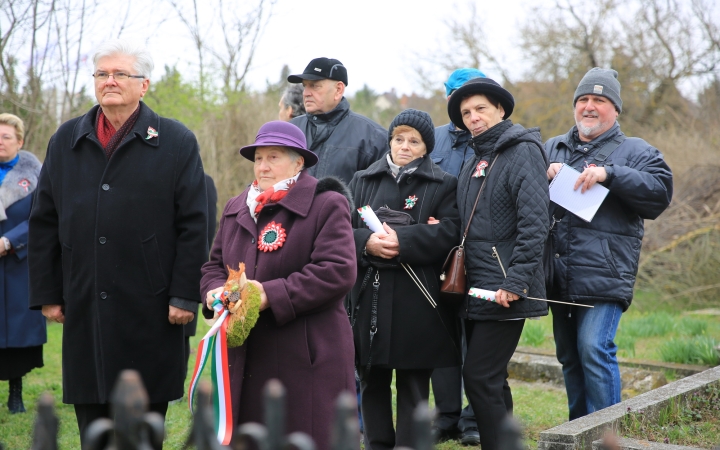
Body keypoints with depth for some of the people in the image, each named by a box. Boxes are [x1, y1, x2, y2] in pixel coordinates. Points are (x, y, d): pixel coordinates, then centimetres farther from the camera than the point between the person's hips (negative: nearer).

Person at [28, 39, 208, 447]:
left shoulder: (176, 142, 1)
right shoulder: (67, 141, 12)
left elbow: (194, 226, -3)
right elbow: (44, 223, 12)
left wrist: (185, 295, -9)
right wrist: (47, 293, 6)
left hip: (150, 315, -3)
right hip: (85, 312, 3)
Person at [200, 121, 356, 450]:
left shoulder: (327, 205, -5)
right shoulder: (236, 209, 18)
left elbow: (337, 271, -16)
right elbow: (214, 264, 21)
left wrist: (271, 295, -20)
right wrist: (216, 291, -4)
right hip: (246, 356, 6)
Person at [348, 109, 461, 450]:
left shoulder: (443, 185, 6)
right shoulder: (363, 181, 15)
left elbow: (449, 232, -10)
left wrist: (401, 241, -20)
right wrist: (367, 242, -15)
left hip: (416, 301, -3)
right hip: (369, 295, 3)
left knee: (413, 387, 1)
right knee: (372, 383, 9)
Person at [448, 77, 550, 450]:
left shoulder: (523, 152, -9)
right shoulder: (473, 164, 18)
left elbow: (534, 224, -18)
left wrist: (515, 282, -22)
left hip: (505, 292, -9)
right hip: (476, 288, 9)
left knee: (480, 376, -12)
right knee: (491, 380, 12)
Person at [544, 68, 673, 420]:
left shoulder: (634, 151, 7)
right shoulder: (552, 149, 21)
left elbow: (660, 191, -8)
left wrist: (609, 175, -17)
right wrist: (544, 172, -2)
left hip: (604, 275, -5)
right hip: (560, 277, 5)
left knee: (594, 349, -14)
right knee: (568, 356, 11)